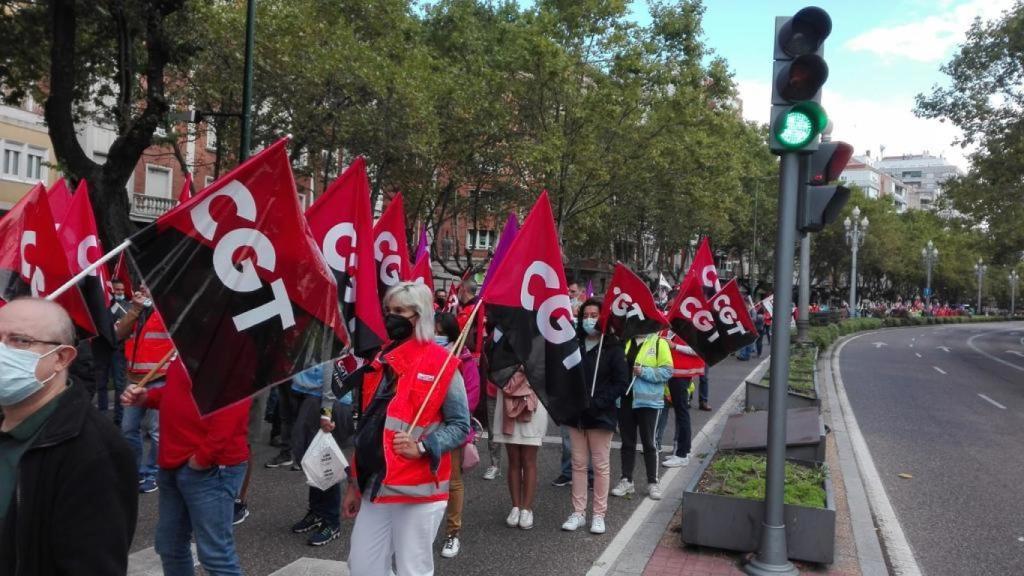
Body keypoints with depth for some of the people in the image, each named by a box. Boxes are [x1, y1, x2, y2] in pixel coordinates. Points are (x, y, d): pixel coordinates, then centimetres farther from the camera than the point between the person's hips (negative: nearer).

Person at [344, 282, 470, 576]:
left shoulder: (441, 364, -7)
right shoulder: (380, 363, 11)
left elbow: (460, 425, -6)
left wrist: (422, 447, -20)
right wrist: (354, 484, 17)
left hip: (418, 490, -6)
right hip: (375, 488, 6)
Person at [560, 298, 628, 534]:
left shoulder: (612, 348, -6)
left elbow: (622, 381, -9)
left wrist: (597, 402, -17)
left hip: (601, 415, -4)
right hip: (576, 414, 4)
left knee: (601, 465, 4)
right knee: (578, 464, 9)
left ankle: (599, 514, 14)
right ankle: (578, 512, 17)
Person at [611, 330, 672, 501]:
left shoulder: (659, 343, -6)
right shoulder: (626, 341, 10)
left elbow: (667, 371, -11)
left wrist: (644, 372, -21)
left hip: (648, 402, -5)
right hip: (625, 400, 5)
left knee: (648, 443, 4)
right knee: (627, 442, 12)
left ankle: (653, 483, 16)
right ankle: (626, 481, 22)